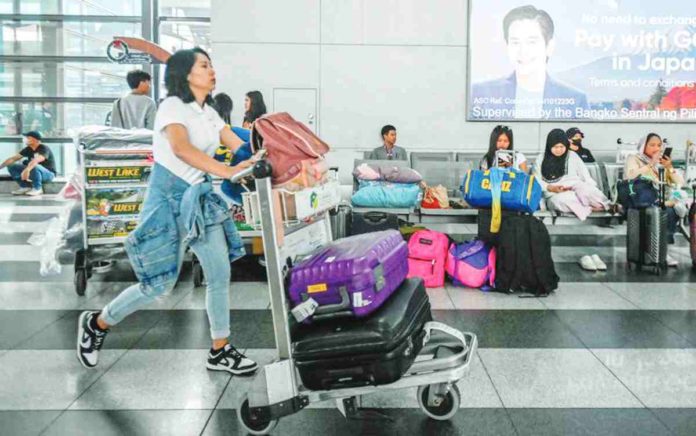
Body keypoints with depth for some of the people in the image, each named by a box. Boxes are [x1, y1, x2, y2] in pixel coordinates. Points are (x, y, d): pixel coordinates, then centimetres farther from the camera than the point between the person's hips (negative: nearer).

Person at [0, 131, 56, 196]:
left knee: (35, 167, -40)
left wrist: (27, 170, -57)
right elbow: (13, 159, 0)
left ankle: (37, 188, -18)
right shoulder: (28, 149, 1)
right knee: (11, 166, -4)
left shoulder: (44, 149, -22)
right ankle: (26, 187, -4)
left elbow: (36, 160, -41)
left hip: (48, 174, -7)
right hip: (33, 171, 7)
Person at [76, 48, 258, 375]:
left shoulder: (210, 113, 10)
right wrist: (227, 172, -43)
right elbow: (181, 148, -33)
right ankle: (97, 324, 22)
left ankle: (220, 351, 16)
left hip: (199, 197, 8)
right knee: (160, 283, -2)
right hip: (168, 197, -8)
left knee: (220, 275, 4)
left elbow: (239, 145, 5)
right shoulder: (172, 106, -15)